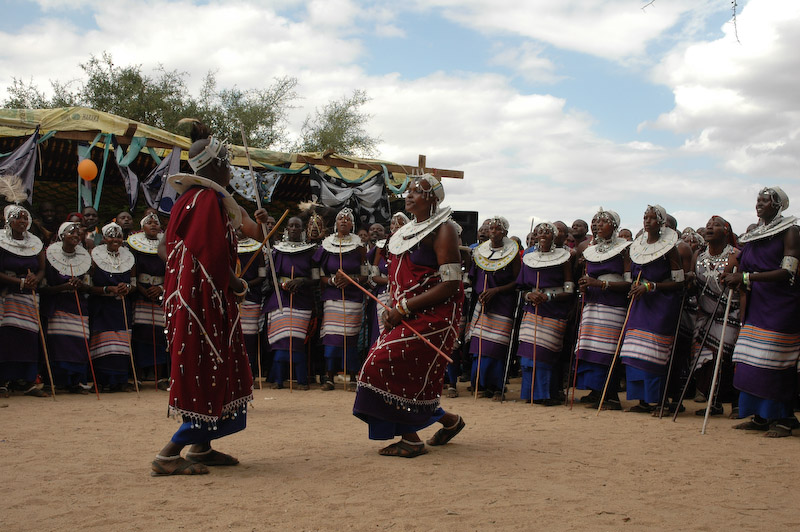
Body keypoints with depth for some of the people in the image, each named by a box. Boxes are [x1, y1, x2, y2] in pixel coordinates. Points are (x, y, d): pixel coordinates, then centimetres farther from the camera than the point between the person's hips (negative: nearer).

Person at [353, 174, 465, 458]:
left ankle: (411, 438, -3)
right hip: (405, 316, 8)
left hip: (433, 315, -8)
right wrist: (390, 308, 2)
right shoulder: (404, 232, 15)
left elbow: (450, 285, -17)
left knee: (389, 363, -16)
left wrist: (405, 307, -18)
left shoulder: (443, 231, -10)